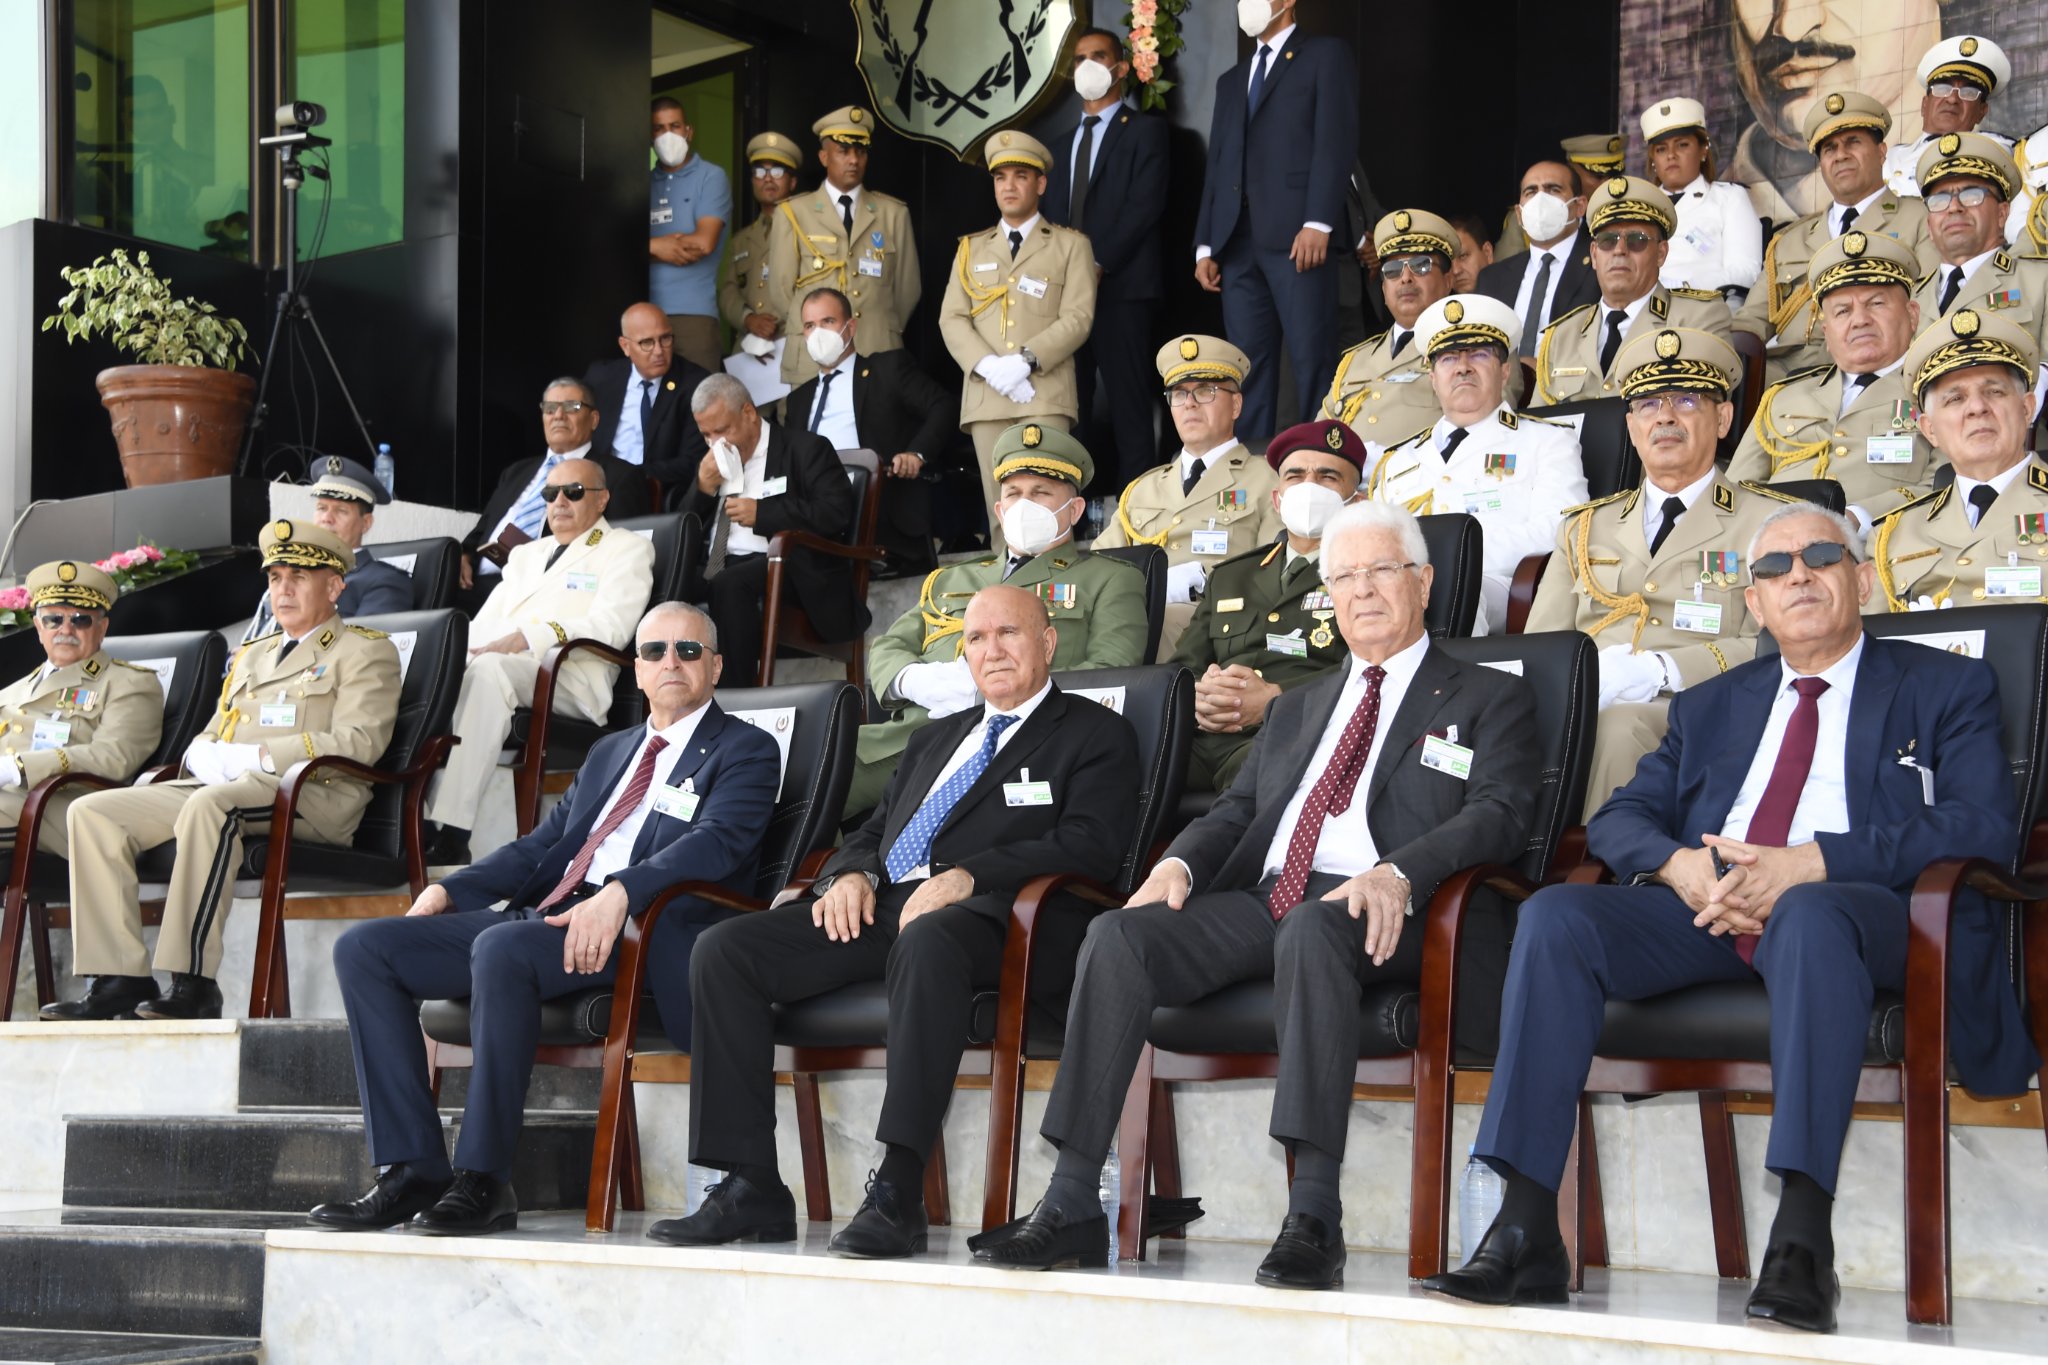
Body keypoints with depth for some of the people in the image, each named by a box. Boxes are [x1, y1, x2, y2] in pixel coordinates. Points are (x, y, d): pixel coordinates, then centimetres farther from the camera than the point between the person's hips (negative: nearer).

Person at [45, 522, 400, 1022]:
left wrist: (255, 756, -15)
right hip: (217, 789, 7)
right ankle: (119, 980, -20)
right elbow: (206, 741, 27)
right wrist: (208, 757, -1)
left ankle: (194, 985, -38)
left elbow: (359, 742, -8)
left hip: (313, 796, -7)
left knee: (211, 803, -39)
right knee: (91, 812, -13)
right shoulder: (249, 656, 30)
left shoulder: (365, 651, 8)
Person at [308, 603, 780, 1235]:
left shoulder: (745, 751, 7)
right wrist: (449, 890, 9)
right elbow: (541, 845, 27)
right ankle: (412, 1171, -13)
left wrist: (618, 896, -28)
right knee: (364, 948, -7)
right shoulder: (609, 753, 30)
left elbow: (716, 842, -12)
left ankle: (482, 1181, -30)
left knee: (501, 945, -37)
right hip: (545, 917, 8)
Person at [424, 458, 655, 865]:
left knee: (489, 671, -38)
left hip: (569, 675, -5)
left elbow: (611, 626, -4)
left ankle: (450, 834, -45)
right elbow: (484, 624, 24)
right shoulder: (526, 554, 34)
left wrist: (530, 638, -17)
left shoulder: (627, 548, 14)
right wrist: (465, 647, -2)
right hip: (496, 660, 6)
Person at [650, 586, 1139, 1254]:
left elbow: (1092, 845, -6)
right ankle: (751, 1190, -16)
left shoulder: (1096, 734, 11)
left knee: (927, 941, -43)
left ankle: (897, 1193, -43)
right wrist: (853, 873, 3)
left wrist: (967, 877, -18)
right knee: (721, 950, -14)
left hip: (981, 916, -7)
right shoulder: (936, 737, 33)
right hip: (882, 904, 7)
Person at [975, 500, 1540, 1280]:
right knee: (1117, 936, -22)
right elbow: (1236, 811, 25)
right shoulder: (1299, 709, 32)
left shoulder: (1489, 700, 14)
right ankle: (1071, 1208, -24)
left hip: (1376, 914, -5)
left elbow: (1499, 813, -3)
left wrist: (1398, 873, -22)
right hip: (1261, 901, 5)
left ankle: (1313, 1217, -43)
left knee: (1312, 927, -41)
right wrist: (1178, 863, 0)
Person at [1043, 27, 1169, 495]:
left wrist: (1101, 264, -15)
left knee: (1127, 399, -8)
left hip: (1121, 285, -6)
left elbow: (1146, 204, -7)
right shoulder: (1063, 143, 24)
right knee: (1070, 403, 2)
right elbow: (1050, 214, 20)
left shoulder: (1144, 130, 4)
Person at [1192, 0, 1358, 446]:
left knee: (1311, 361, -9)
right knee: (1248, 366, 2)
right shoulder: (1232, 80, 27)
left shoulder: (1325, 56, 7)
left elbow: (1335, 142, -5)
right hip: (1238, 243, 6)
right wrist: (1206, 245, 11)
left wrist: (1317, 224, -16)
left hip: (1296, 237, -6)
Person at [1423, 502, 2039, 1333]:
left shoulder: (1945, 688, 15)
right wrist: (1676, 863, -6)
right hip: (1706, 910, 4)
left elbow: (1986, 824, -2)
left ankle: (1801, 1247, -45)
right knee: (1555, 916, -24)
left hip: (1859, 906, -4)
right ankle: (1525, 1234, -29)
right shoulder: (1710, 708, 29)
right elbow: (1618, 819, 21)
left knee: (1810, 916, -41)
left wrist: (1812, 862, -15)